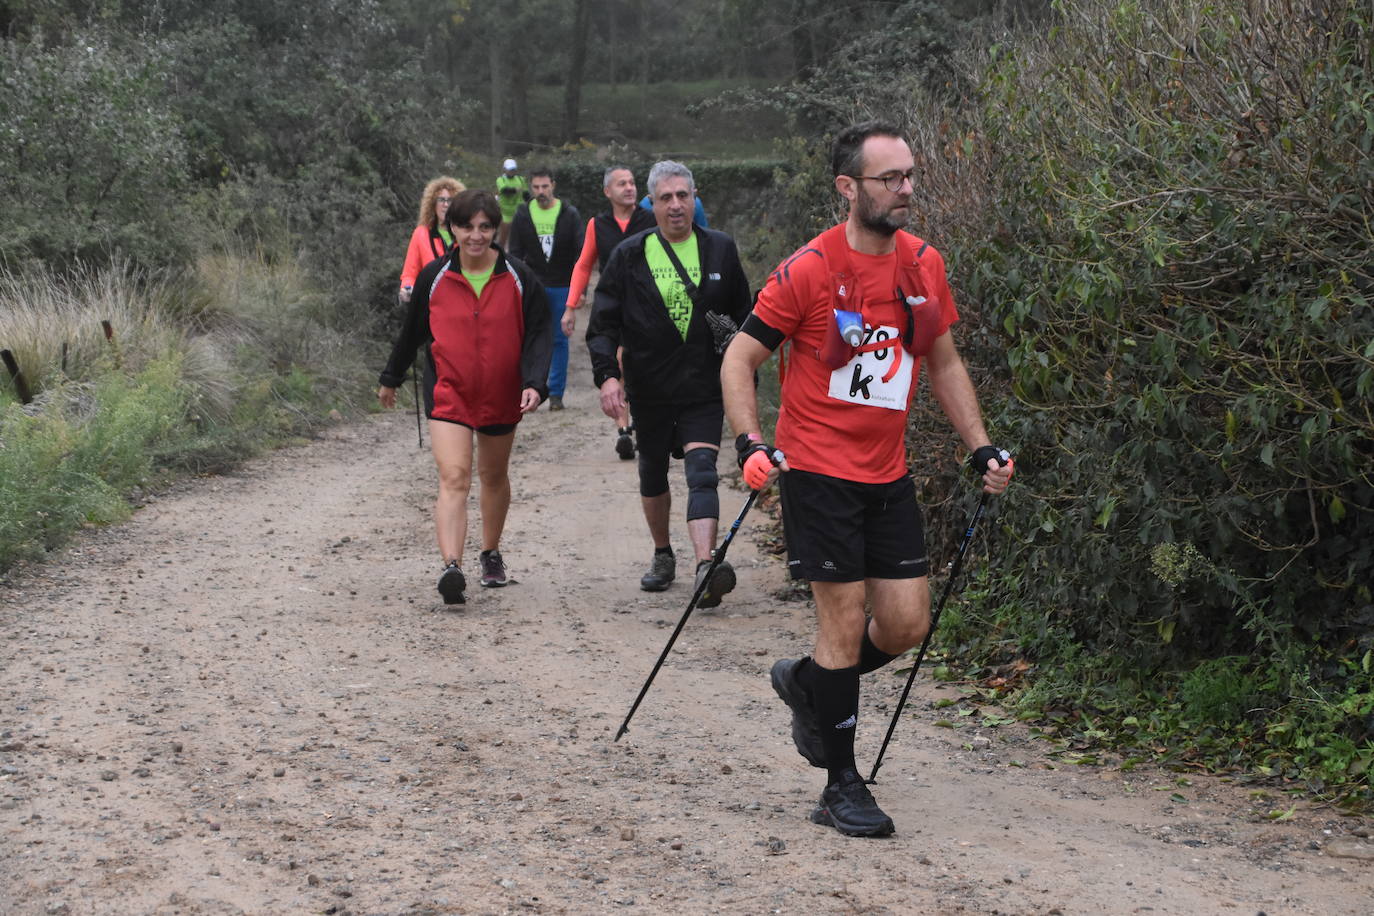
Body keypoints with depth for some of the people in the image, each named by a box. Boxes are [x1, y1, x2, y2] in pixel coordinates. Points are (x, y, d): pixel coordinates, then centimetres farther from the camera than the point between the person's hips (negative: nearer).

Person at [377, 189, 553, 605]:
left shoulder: (519, 279, -4)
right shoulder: (433, 277, -3)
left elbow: (538, 335, -3)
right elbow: (412, 333, 11)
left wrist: (534, 383, -19)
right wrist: (391, 379, 21)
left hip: (501, 397, 2)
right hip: (448, 394, -2)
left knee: (494, 477, 19)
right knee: (454, 478, -17)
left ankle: (491, 554, 39)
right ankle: (452, 567, -29)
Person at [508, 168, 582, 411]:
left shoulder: (570, 215, -1)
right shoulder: (522, 215, 3)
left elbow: (581, 253, -1)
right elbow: (515, 254, 6)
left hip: (562, 287, -1)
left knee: (559, 340, 4)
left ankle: (556, 393, 10)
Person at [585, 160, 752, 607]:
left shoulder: (720, 250, 3)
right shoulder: (629, 256, 0)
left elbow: (743, 319, 11)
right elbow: (603, 322, -1)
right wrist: (607, 374, -16)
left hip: (705, 389, -2)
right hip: (649, 390, 2)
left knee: (702, 472, -17)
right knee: (653, 476, 16)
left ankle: (705, 565, -29)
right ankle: (662, 556, 36)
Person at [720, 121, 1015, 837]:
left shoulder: (924, 264, 5)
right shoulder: (809, 269, -12)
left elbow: (943, 363, 17)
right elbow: (739, 359, -7)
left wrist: (980, 448, 11)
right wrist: (749, 443, -20)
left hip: (889, 475, 6)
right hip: (820, 473, -6)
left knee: (908, 625, 2)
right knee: (845, 622, -4)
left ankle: (806, 682, 31)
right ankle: (842, 787, 9)